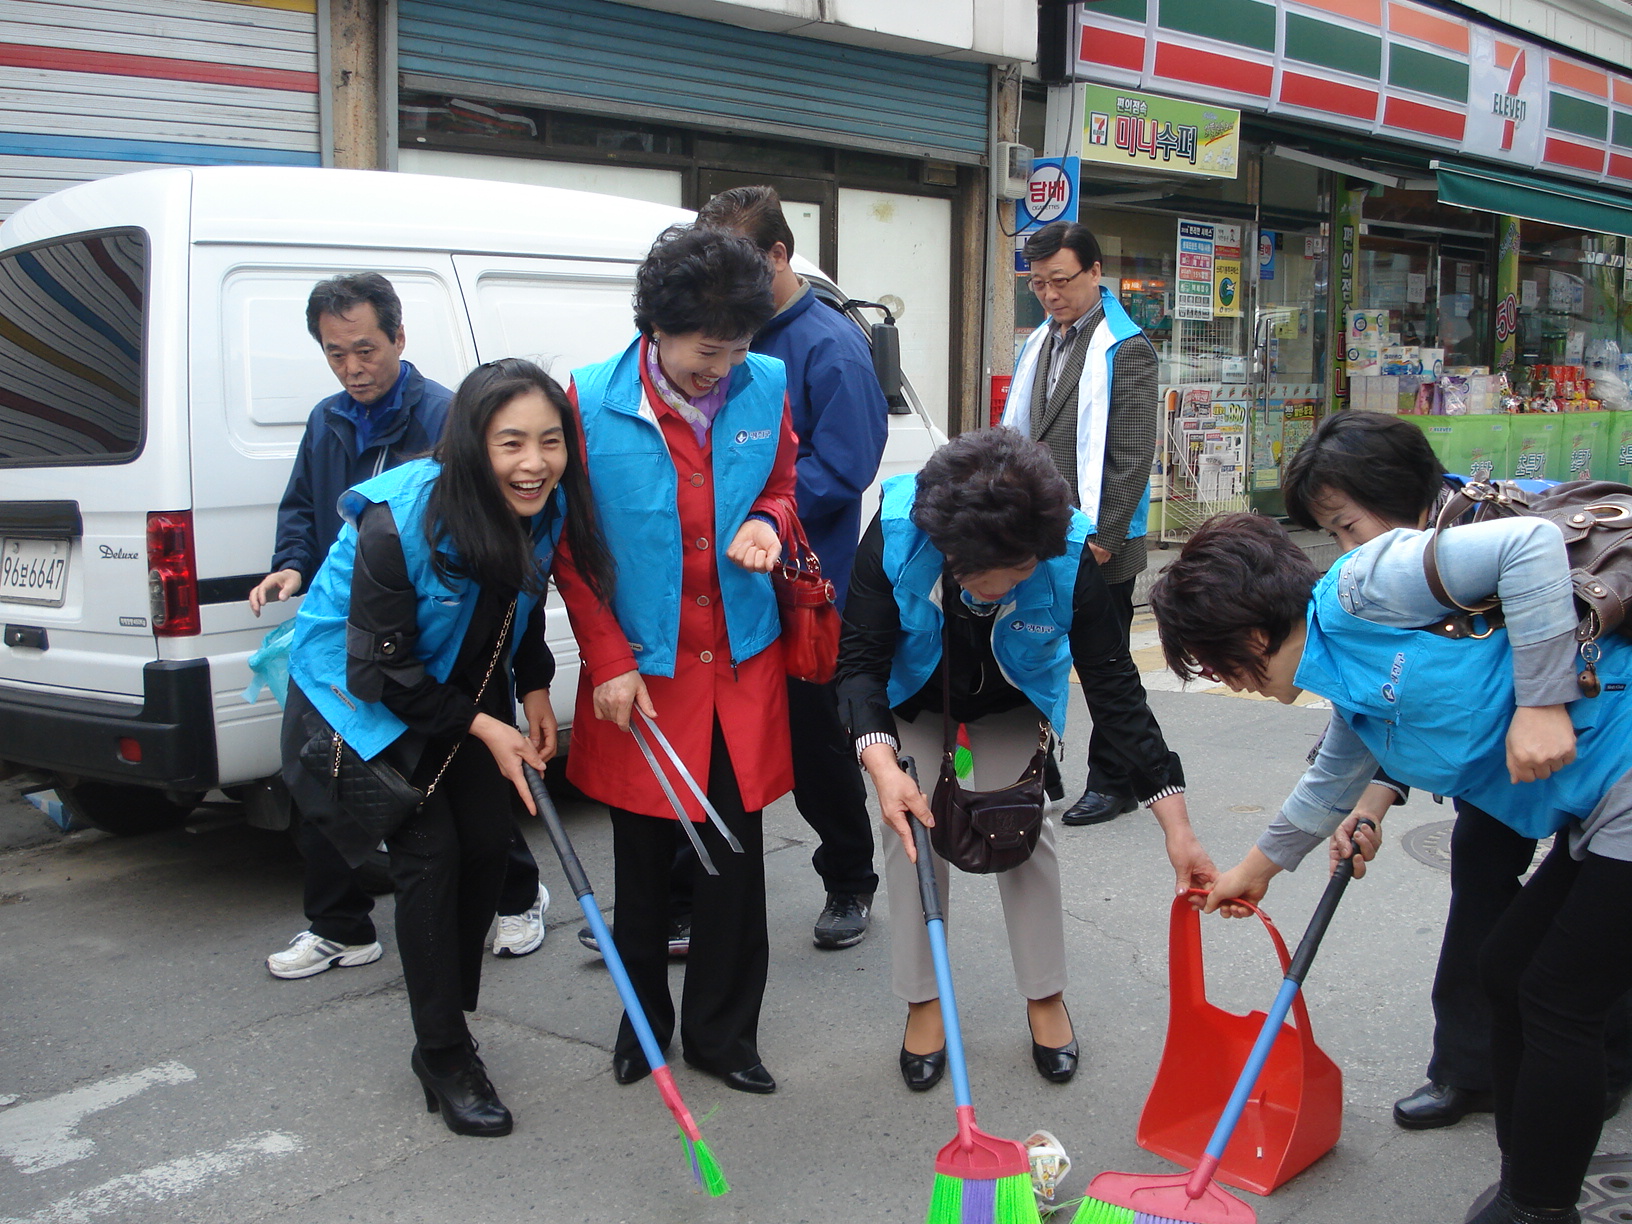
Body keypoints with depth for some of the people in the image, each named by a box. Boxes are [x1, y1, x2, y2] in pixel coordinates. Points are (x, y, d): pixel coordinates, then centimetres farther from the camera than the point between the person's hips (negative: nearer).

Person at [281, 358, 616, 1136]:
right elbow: (380, 667, -25)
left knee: (489, 843, 4)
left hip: (461, 688, 6)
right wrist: (483, 729, -22)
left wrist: (534, 691, -5)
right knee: (430, 854, -10)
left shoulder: (545, 507, -15)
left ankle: (445, 1029, 24)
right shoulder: (397, 523, -33)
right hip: (363, 694, -6)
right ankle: (445, 1060, 4)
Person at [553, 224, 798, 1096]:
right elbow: (570, 547, -3)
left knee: (736, 862, 8)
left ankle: (722, 1035, 26)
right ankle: (644, 1022, 34)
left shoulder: (767, 386, -2)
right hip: (643, 675, -2)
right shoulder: (592, 401, -10)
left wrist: (765, 524, -9)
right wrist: (608, 661, -8)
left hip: (742, 667, 2)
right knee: (643, 864, 12)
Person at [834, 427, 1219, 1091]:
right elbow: (861, 656, -31)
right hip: (913, 695, 0)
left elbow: (1114, 688, -31)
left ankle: (1046, 997, 16)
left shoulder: (1071, 556, -37)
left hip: (1012, 703, 0)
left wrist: (1176, 825, -32)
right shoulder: (896, 531, -39)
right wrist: (880, 763, -49)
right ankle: (922, 1001, 11)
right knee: (910, 830, -5)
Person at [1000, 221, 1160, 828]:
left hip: (1098, 545, -7)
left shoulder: (1126, 349, -10)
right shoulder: (1038, 344, 13)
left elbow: (1133, 455, -14)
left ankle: (1112, 782, 17)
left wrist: (1101, 538, -17)